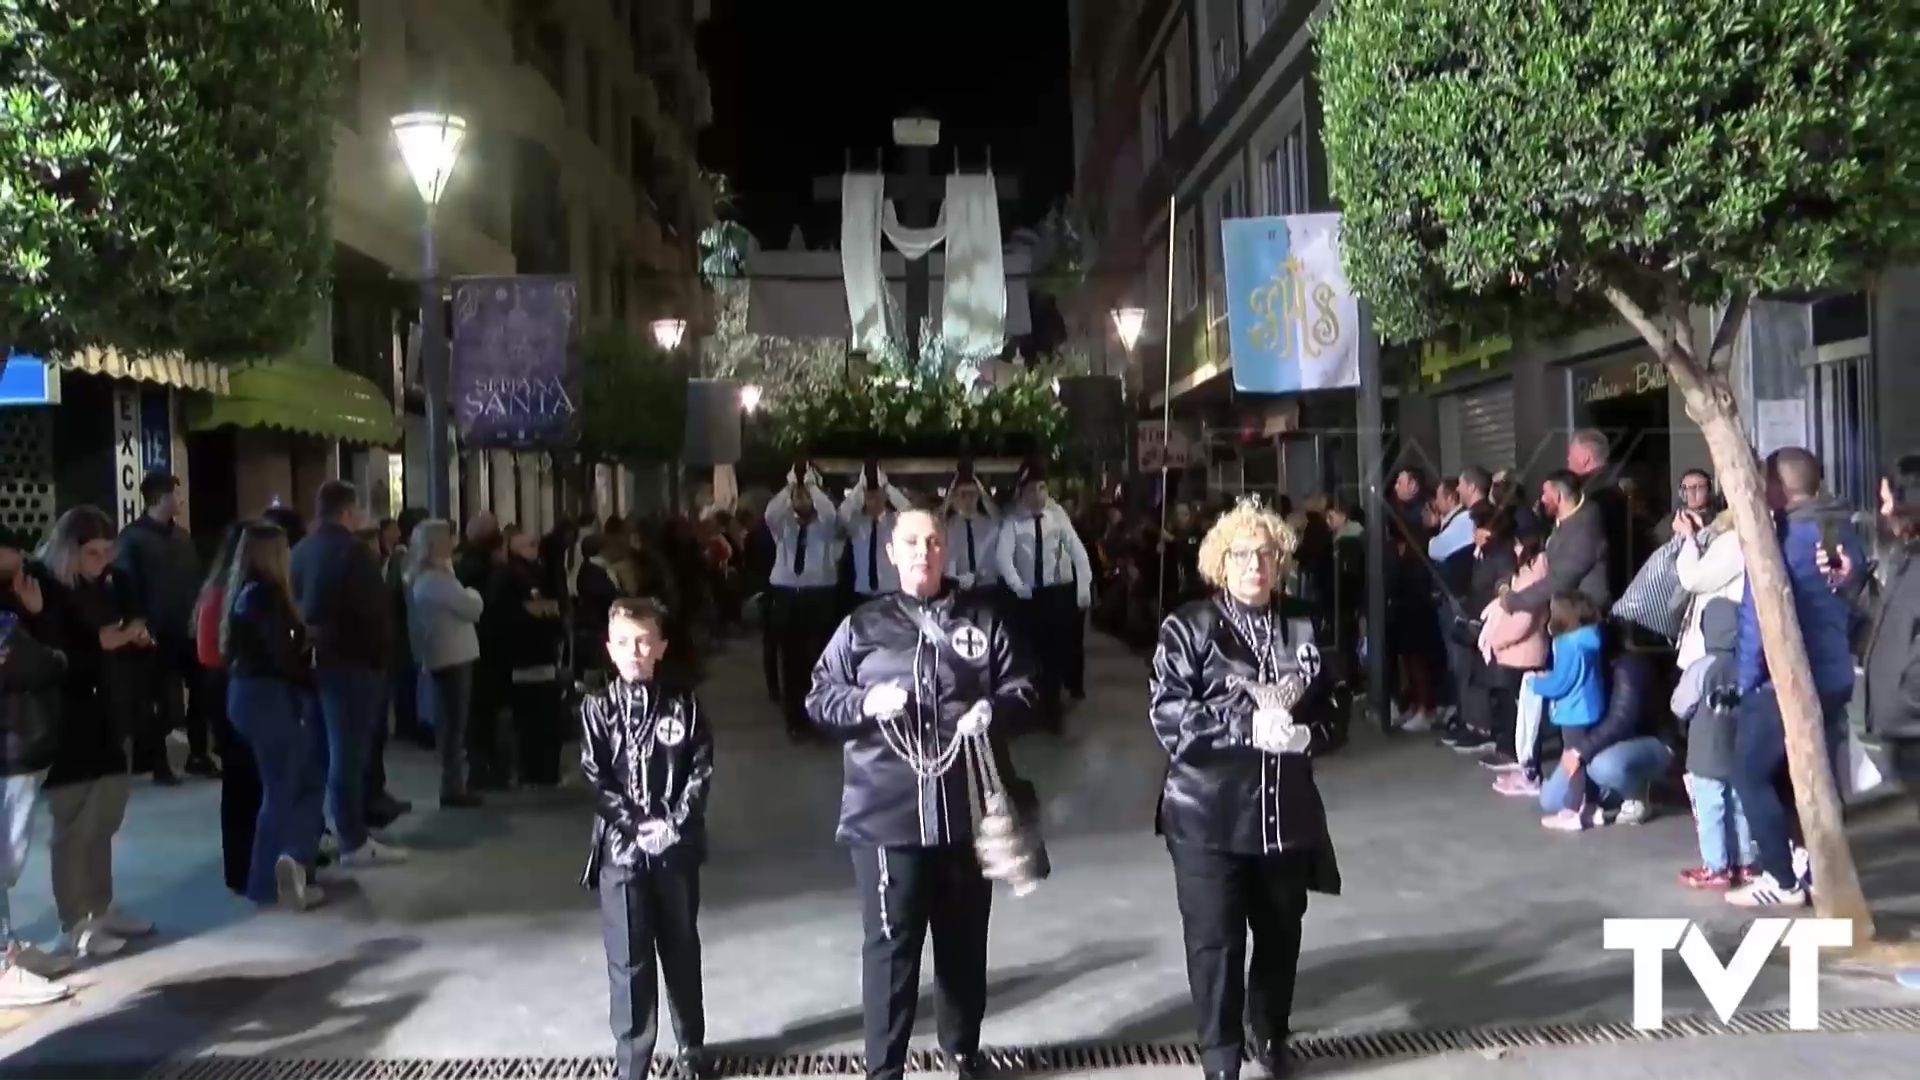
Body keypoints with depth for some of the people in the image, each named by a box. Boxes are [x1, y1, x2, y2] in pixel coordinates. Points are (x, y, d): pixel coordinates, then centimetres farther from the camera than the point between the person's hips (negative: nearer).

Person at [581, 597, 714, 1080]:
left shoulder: (683, 704, -1)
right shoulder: (598, 708, -1)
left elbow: (701, 771, -3)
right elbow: (595, 780, -6)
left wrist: (674, 824, -13)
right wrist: (639, 826, -14)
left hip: (677, 846, 1)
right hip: (621, 847, -1)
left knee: (682, 950, 14)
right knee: (628, 959, 2)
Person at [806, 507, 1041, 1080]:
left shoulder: (983, 618, 7)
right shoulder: (862, 625, 4)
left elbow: (1023, 689, 9)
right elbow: (819, 699, 5)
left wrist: (993, 710, -12)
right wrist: (865, 702, -14)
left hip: (967, 810, 2)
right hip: (887, 813, -2)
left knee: (965, 940, 16)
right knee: (890, 944, -1)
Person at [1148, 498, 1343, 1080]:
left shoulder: (1302, 626, 5)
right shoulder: (1188, 628, -6)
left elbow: (1327, 708, 11)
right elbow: (1168, 715, -14)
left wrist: (1305, 732, -11)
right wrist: (1247, 726, -23)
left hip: (1286, 809, 4)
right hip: (1209, 813, -3)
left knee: (1281, 933, 14)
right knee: (1216, 939, 0)